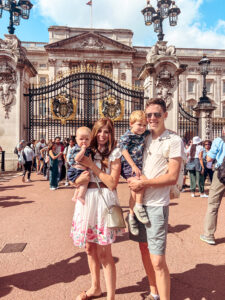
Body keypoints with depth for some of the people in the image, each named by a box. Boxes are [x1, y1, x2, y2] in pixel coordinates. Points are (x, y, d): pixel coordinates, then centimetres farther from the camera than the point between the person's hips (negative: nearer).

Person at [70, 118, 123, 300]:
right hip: (86, 201, 5)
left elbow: (112, 183, -12)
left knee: (104, 252, 0)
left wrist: (92, 165, -13)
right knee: (90, 248, 16)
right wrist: (80, 179, -12)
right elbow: (76, 180, 11)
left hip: (104, 201, -5)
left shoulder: (114, 153, -3)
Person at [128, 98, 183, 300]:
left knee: (157, 260, -4)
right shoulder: (144, 139, 10)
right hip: (138, 201, 7)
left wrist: (144, 183, -15)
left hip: (156, 205, -6)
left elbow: (172, 177, -13)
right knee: (144, 250, 17)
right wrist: (133, 184, 3)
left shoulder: (174, 141, -8)